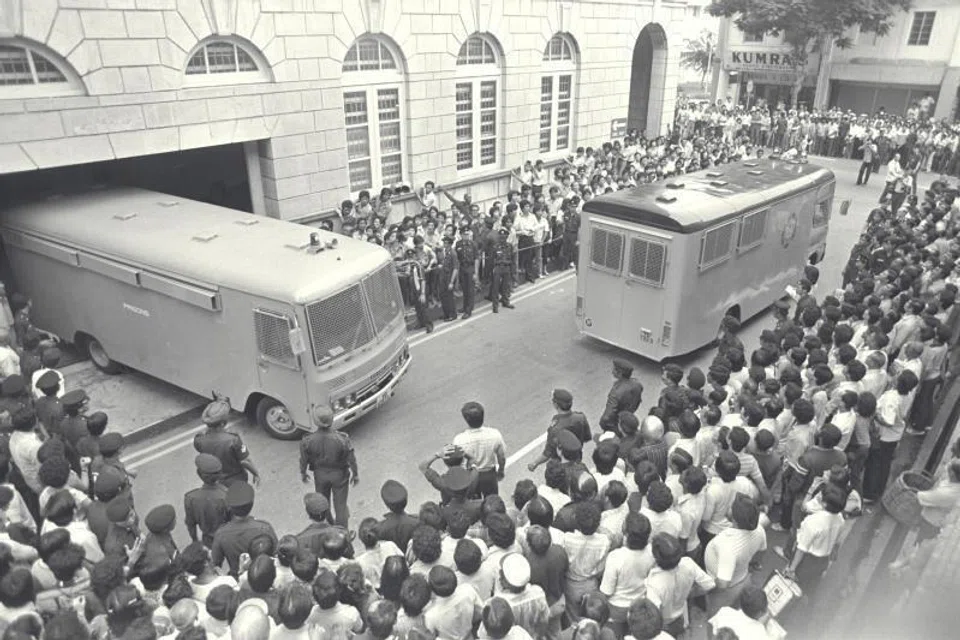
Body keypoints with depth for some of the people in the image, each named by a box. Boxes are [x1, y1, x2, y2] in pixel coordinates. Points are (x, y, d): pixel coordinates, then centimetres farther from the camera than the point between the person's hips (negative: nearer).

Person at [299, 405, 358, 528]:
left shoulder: (307, 441, -27)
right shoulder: (342, 439, -32)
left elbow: (304, 460, -10)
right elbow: (351, 459, -18)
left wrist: (302, 473, 12)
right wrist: (355, 474, 1)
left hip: (320, 475, 2)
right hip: (339, 475, -2)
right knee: (340, 504, 20)